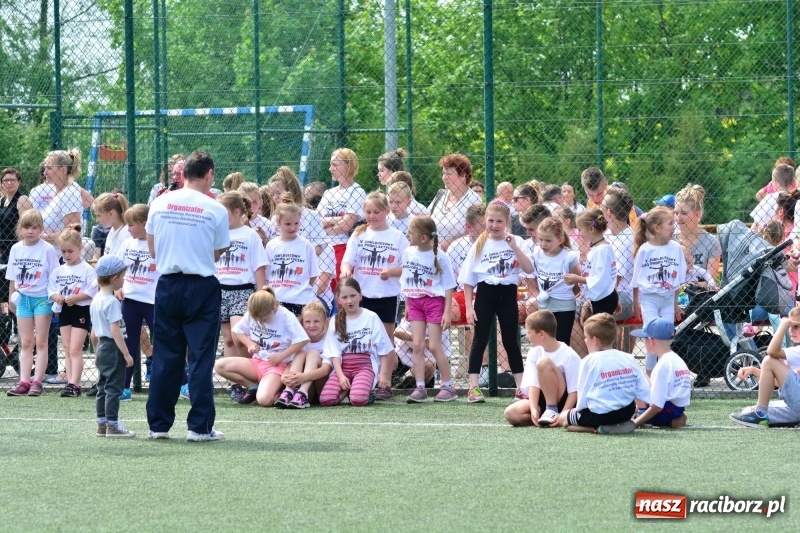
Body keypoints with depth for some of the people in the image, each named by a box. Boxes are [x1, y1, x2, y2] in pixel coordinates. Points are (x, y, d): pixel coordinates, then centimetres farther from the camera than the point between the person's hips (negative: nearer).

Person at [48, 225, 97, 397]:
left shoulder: (87, 269, -7)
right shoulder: (58, 270, 10)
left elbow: (92, 291, -13)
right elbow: (50, 288, 9)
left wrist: (76, 297, -22)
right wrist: (56, 296, -11)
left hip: (81, 311, -6)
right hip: (64, 311, 6)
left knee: (75, 349, -10)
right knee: (67, 350, 7)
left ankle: (74, 384, -13)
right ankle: (71, 382, 9)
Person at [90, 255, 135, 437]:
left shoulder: (96, 300, 11)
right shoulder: (112, 302, -18)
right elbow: (115, 330, -22)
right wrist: (126, 353, -20)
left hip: (102, 347, 9)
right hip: (113, 349, -9)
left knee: (103, 387, 13)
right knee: (114, 388, -6)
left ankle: (102, 423, 17)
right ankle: (113, 425, -6)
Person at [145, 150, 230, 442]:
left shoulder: (160, 203, 0)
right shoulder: (216, 210, -8)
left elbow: (152, 250, 8)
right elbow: (217, 254, 1)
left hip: (168, 286, 3)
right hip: (202, 287, -3)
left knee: (166, 357, 9)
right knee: (201, 358, 1)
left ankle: (159, 424, 12)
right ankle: (199, 426, -1)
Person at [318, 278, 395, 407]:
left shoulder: (371, 318, 2)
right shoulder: (336, 321, 7)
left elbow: (383, 349, 5)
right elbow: (334, 353, 3)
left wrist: (382, 374, -2)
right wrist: (340, 375, -11)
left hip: (365, 366, -3)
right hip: (342, 367, 3)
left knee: (358, 400, -32)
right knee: (325, 400, -23)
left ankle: (366, 391, 4)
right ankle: (346, 390, 8)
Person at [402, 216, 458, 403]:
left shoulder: (439, 257, -12)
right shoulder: (408, 253, 2)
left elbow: (448, 287, -8)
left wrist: (447, 312, -12)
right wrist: (407, 305, 12)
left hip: (434, 301, -5)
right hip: (415, 302, 5)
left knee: (434, 346, -5)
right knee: (417, 345, 0)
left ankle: (448, 387, 6)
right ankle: (420, 388, 2)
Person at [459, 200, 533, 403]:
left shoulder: (516, 242, 1)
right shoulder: (480, 245, 2)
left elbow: (529, 269, -14)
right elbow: (468, 279, 4)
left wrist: (514, 247, -23)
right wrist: (469, 307, -3)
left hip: (507, 294, 0)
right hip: (485, 293, 0)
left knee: (511, 341, 7)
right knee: (480, 340, -1)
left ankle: (521, 386, 14)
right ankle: (473, 387, -1)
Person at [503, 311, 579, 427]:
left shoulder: (570, 356, -14)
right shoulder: (534, 353, 2)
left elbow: (574, 391, -16)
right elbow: (533, 384, -7)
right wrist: (534, 410, -23)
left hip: (562, 402, -5)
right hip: (543, 402, 5)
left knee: (544, 362, -27)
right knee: (511, 413, -24)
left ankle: (552, 410, -21)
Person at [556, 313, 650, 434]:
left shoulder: (588, 361, -8)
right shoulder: (629, 359, 4)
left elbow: (583, 394, -5)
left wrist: (578, 409, 12)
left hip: (598, 414, -5)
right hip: (627, 412, 5)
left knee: (563, 418, 18)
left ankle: (596, 428, -6)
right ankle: (621, 423, 8)